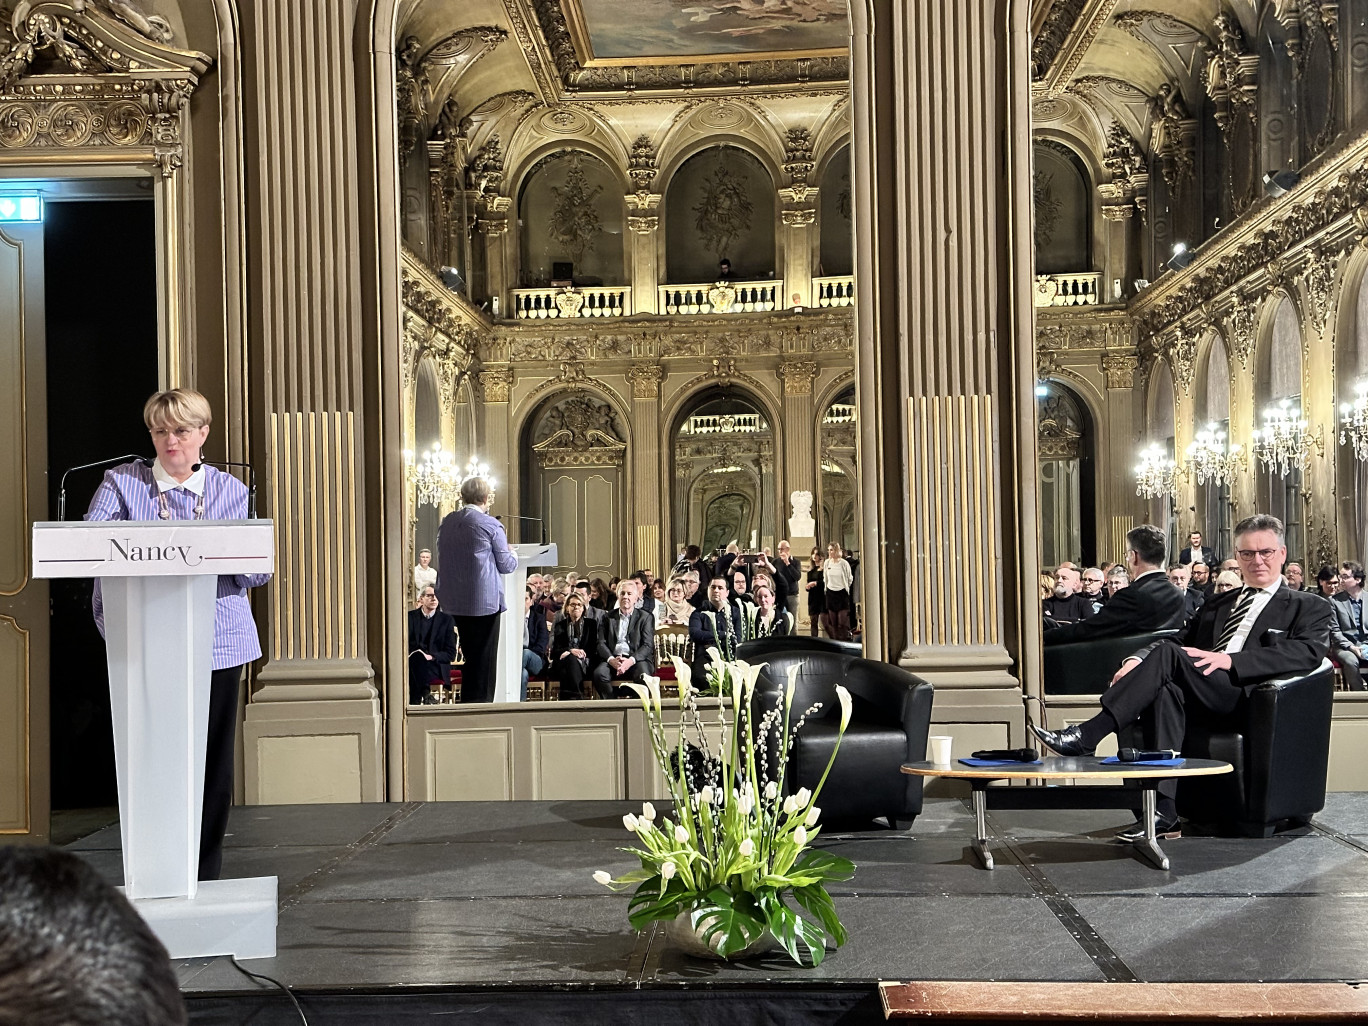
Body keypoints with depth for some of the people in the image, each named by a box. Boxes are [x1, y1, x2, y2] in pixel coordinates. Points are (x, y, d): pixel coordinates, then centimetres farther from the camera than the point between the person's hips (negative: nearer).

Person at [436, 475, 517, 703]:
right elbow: (506, 565, -6)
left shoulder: (446, 523, 5)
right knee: (484, 658, 3)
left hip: (454, 599, 6)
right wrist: (513, 555, 16)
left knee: (469, 655, 18)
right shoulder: (491, 525, -12)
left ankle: (467, 702, 23)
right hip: (484, 600, -6)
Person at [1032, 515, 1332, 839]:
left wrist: (1230, 660, -17)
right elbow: (1181, 643, 21)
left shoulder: (1310, 608, 17)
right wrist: (1137, 660, -3)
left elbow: (1308, 652, -4)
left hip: (1247, 695, -4)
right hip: (1200, 697, 4)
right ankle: (1163, 812, -38)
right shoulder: (1217, 605, 33)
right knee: (1165, 689, -34)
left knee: (1167, 654, -29)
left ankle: (1086, 737, -33)